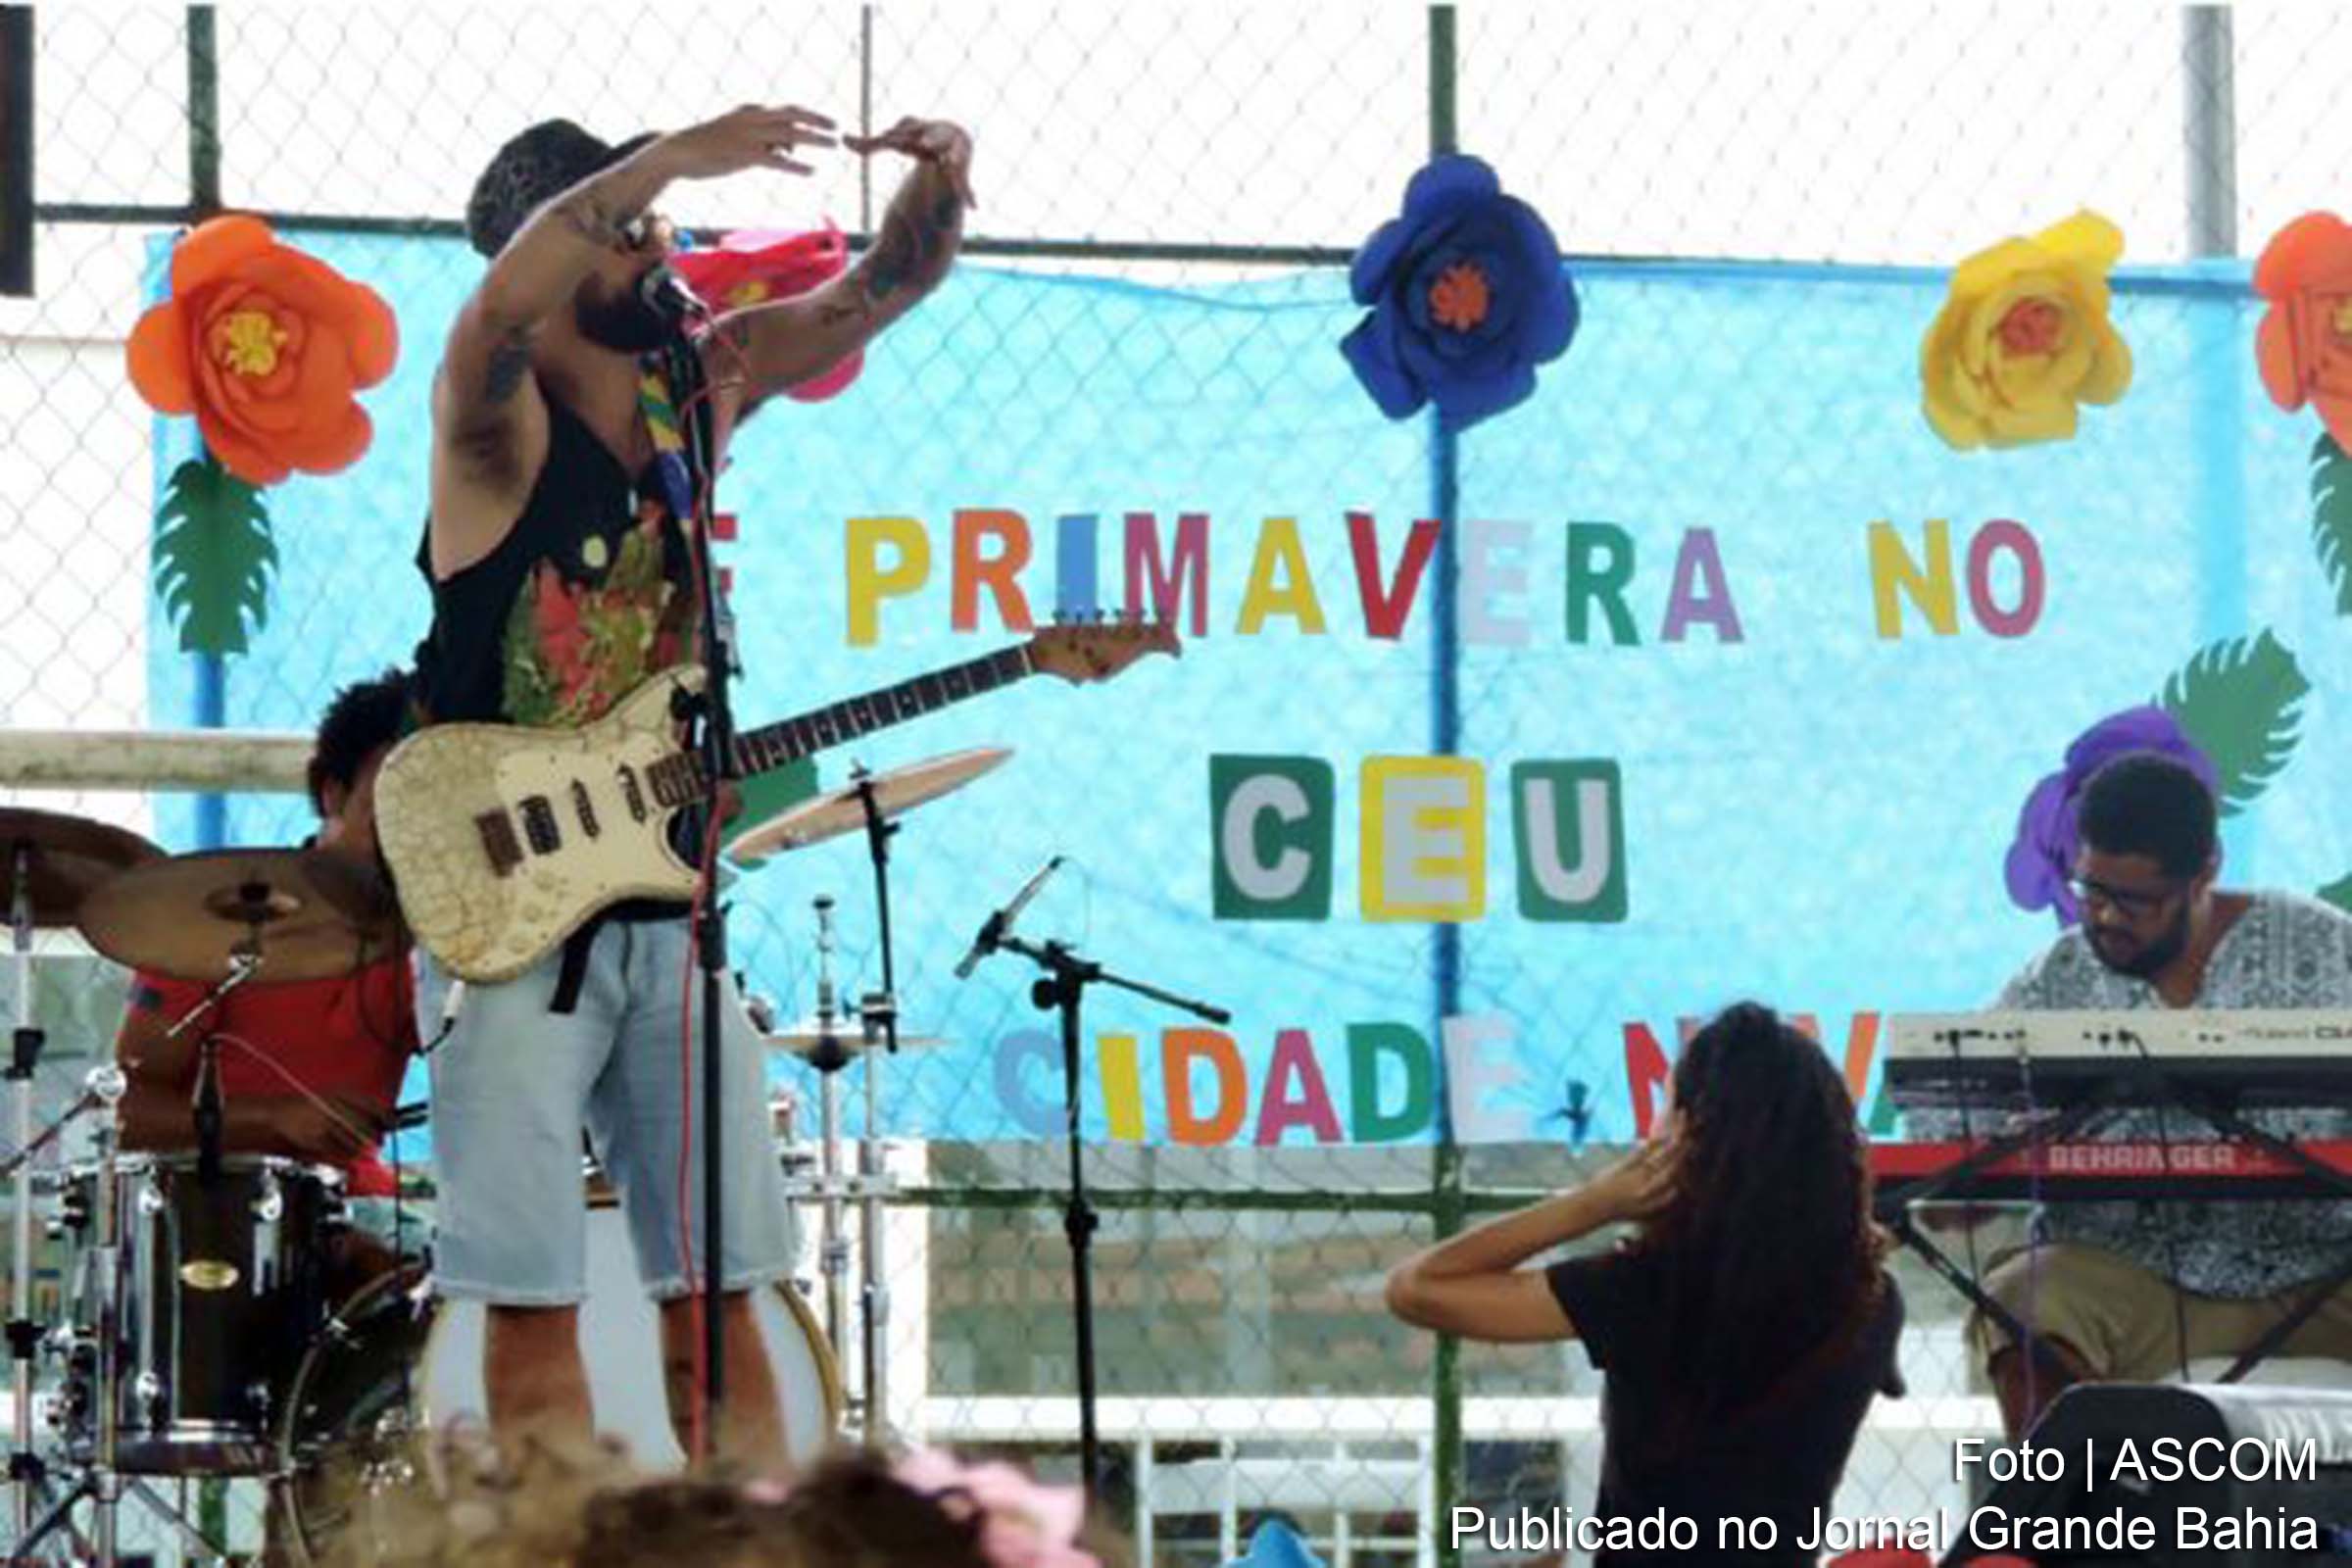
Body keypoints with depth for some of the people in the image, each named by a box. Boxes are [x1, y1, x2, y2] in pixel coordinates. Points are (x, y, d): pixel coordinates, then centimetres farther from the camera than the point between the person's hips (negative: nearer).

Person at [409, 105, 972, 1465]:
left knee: (718, 1288, 5)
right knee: (535, 1299, -5)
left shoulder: (703, 384, 9)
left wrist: (939, 185, -15)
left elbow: (883, 288, 8)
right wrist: (678, 157, -39)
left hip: (669, 908, 6)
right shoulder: (501, 422, -9)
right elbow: (504, 298, -31)